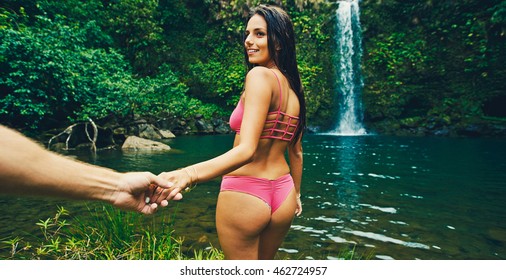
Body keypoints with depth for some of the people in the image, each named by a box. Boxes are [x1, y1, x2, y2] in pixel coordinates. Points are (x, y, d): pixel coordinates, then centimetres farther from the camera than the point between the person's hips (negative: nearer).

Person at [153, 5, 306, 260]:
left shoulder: (260, 75, -16)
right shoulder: (294, 87, 7)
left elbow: (246, 150, -28)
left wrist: (188, 174, -40)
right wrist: (295, 194, 24)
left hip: (244, 195, -7)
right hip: (284, 195, 8)